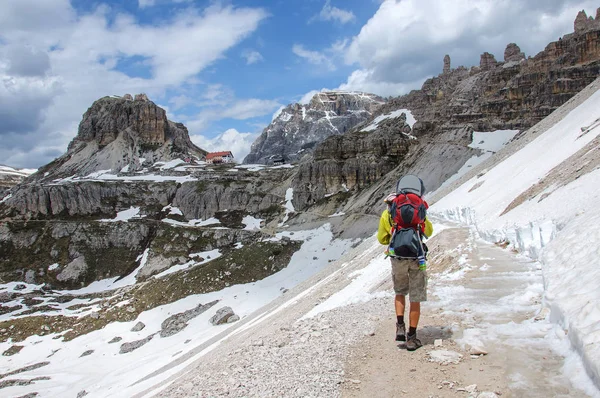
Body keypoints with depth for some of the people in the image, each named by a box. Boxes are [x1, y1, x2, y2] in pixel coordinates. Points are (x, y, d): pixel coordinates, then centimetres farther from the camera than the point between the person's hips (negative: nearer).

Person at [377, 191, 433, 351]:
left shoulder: (386, 215, 8)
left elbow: (382, 239, 14)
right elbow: (429, 232, 19)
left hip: (398, 258, 1)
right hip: (417, 257, 0)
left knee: (400, 292, 23)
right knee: (415, 299, 6)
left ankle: (400, 327, 7)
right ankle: (412, 337, 9)